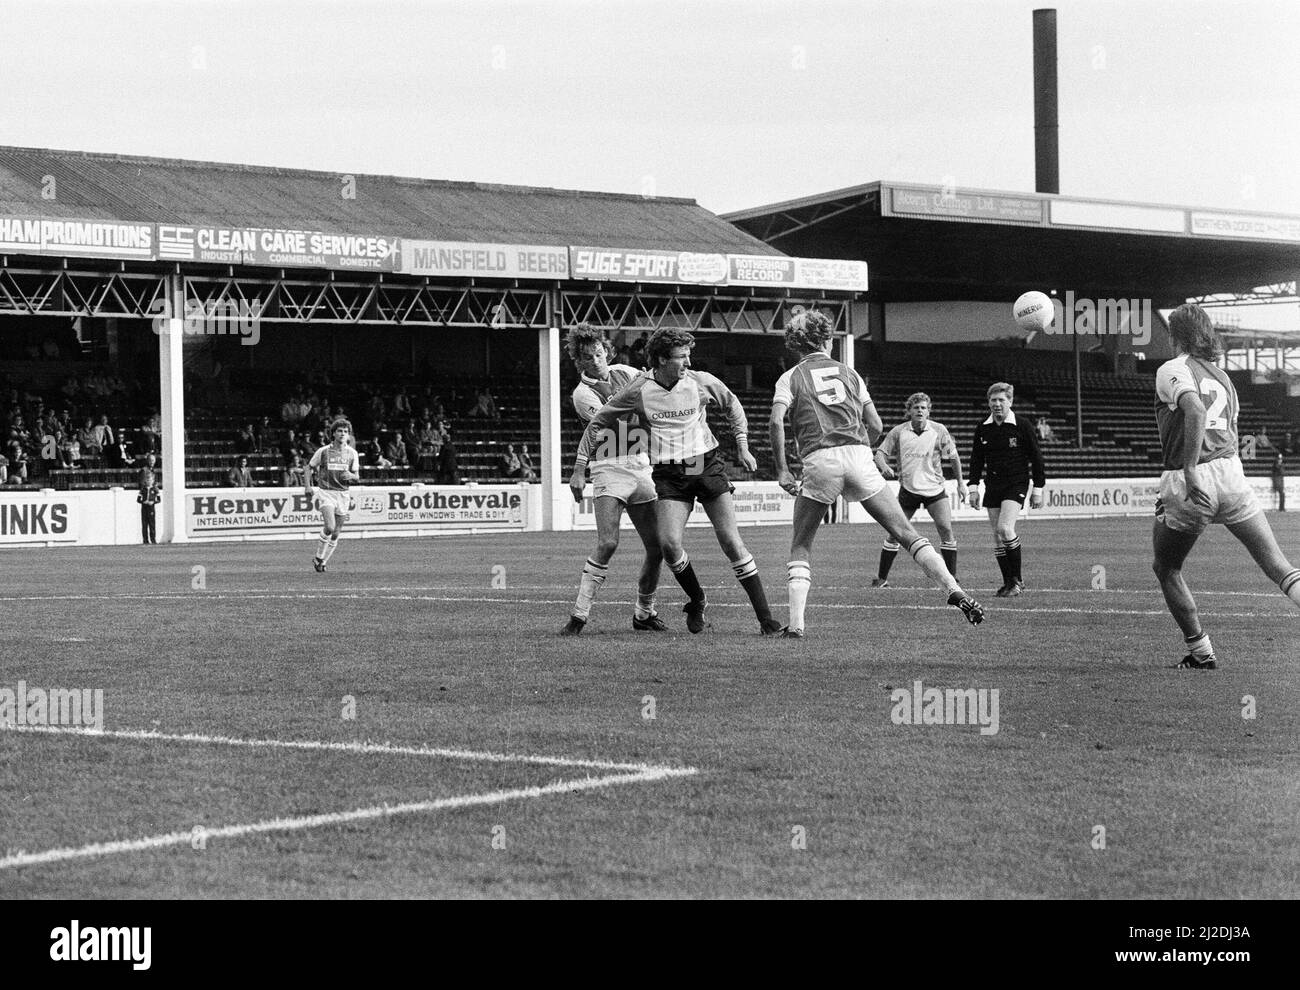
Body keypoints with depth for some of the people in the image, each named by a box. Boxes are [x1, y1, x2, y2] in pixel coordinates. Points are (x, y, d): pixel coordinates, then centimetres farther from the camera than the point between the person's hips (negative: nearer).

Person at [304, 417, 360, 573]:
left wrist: (350, 475, -14)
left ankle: (322, 562, 18)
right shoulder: (323, 451, -2)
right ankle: (319, 556, -1)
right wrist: (307, 486, -1)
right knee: (330, 527, -22)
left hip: (343, 494, 3)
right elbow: (309, 467, 11)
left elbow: (357, 477, 10)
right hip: (325, 492, -3)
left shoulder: (352, 453, 4)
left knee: (336, 534, 3)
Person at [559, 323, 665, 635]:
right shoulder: (582, 395, -7)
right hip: (609, 467, -6)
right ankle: (579, 615, -14)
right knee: (608, 543, -20)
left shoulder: (624, 372, 10)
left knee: (657, 547, 3)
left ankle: (644, 613, 20)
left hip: (640, 466, 6)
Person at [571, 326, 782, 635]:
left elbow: (732, 406, 18)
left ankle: (766, 618, -3)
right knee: (669, 543, -19)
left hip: (708, 466, 0)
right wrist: (579, 469, 5)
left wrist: (743, 447, 13)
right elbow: (597, 423, 4)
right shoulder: (637, 391, -7)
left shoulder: (702, 383, -2)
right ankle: (696, 601, 8)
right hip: (669, 475, 0)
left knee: (732, 542, -7)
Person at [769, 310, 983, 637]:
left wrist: (782, 470, 0)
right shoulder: (848, 373, 20)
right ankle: (954, 590, -9)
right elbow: (876, 426, 15)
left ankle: (796, 623, -2)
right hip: (859, 457, 1)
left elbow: (776, 421, -6)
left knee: (800, 546, 13)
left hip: (819, 462, -1)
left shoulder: (790, 378, 12)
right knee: (905, 533, 4)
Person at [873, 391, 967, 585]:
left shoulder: (939, 430, -3)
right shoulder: (898, 432, -2)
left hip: (934, 488, 0)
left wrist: (960, 483, 6)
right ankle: (881, 578, 12)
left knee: (946, 530, -13)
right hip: (908, 488, 0)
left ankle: (952, 577, -3)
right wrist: (884, 466, -22)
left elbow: (953, 457, 6)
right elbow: (880, 453, 0)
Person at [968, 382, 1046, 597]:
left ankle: (1017, 580, -10)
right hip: (992, 486, 5)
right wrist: (974, 488, 7)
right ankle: (1008, 582, 10)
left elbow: (1036, 458, -1)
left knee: (1005, 528, -21)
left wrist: (1038, 489, -2)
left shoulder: (1022, 427, -5)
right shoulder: (983, 430, 7)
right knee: (997, 535, 2)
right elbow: (976, 460, 14)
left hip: (1016, 484, -5)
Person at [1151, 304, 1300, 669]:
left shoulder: (1172, 370, -2)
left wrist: (1189, 471, -27)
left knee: (1165, 569, 17)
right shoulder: (1222, 376, 20)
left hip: (1190, 483, -5)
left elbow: (1195, 411, -22)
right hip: (1232, 475, 5)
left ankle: (1200, 652, 16)